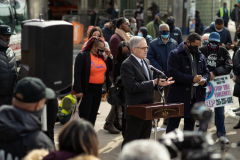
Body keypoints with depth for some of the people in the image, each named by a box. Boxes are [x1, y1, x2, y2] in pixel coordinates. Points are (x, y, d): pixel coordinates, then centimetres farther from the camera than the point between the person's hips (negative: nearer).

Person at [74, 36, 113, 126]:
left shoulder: (102, 56, 10)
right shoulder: (83, 55, -9)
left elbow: (110, 69, 14)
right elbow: (77, 74, -13)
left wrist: (109, 56, 3)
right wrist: (78, 91, -18)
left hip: (98, 90, 7)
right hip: (86, 90, -7)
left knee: (93, 115, 13)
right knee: (84, 116, -5)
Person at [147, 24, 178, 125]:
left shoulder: (174, 43, 7)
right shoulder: (154, 44, -2)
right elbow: (150, 57, -6)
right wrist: (159, 69, -15)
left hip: (171, 75, 3)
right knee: (156, 99, 2)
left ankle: (168, 119, 20)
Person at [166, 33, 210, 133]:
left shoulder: (200, 56, 14)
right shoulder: (175, 54, -6)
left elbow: (206, 72, 19)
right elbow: (173, 73, -17)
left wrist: (204, 79, -6)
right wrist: (191, 79, -21)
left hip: (196, 96, 6)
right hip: (179, 96, -6)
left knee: (190, 123, 13)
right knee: (173, 122, -1)